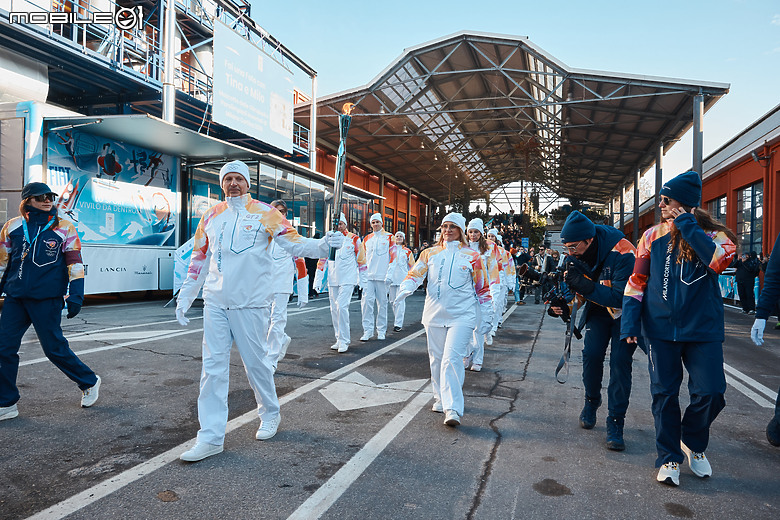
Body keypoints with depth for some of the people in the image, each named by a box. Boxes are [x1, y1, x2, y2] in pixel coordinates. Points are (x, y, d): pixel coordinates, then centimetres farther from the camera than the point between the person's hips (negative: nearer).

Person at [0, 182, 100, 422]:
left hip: (47, 299, -4)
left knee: (54, 348, -1)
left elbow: (74, 264, -4)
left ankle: (90, 383, 19)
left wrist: (75, 295, -10)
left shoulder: (64, 228, -2)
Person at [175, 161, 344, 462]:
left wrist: (322, 245, -27)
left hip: (250, 303, -3)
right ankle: (211, 437, 11)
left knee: (256, 361, 7)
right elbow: (199, 261, 16)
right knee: (213, 367, 3)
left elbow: (294, 243, -8)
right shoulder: (211, 216, 11)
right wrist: (184, 299, 14)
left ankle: (270, 415, 31)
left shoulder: (264, 213, 0)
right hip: (215, 303, 4)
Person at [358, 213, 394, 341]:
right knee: (366, 302, -4)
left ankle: (381, 330, 14)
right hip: (368, 276, 3)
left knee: (382, 303, 4)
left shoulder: (389, 237, 4)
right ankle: (368, 330, 2)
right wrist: (362, 275, 12)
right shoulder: (366, 239, 13)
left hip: (382, 276, -2)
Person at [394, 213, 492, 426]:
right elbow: (415, 274, 1)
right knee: (436, 359, 12)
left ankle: (453, 409, -13)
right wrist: (405, 289, -21)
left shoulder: (472, 257, 3)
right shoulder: (430, 253, 10)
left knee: (452, 359, -15)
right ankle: (441, 398, 30)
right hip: (434, 314, 4)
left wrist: (486, 317, 5)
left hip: (461, 316, -3)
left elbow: (483, 288, 7)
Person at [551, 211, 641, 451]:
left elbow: (621, 298, -36)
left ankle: (615, 424, -3)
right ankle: (591, 403, 20)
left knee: (620, 361, -12)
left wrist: (585, 286, -44)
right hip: (599, 308, 5)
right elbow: (576, 286, 2)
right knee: (591, 354, -6)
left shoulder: (622, 253, -33)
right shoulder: (577, 253, -13)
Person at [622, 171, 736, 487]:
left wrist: (687, 225, -19)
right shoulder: (653, 236, 3)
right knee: (664, 394, 5)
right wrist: (630, 319, -4)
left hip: (703, 329, -1)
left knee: (711, 393, -2)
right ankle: (668, 458, 21)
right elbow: (637, 280, 5)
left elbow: (720, 260, -25)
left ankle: (692, 443, 28)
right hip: (661, 328, 1)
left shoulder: (713, 234, -1)